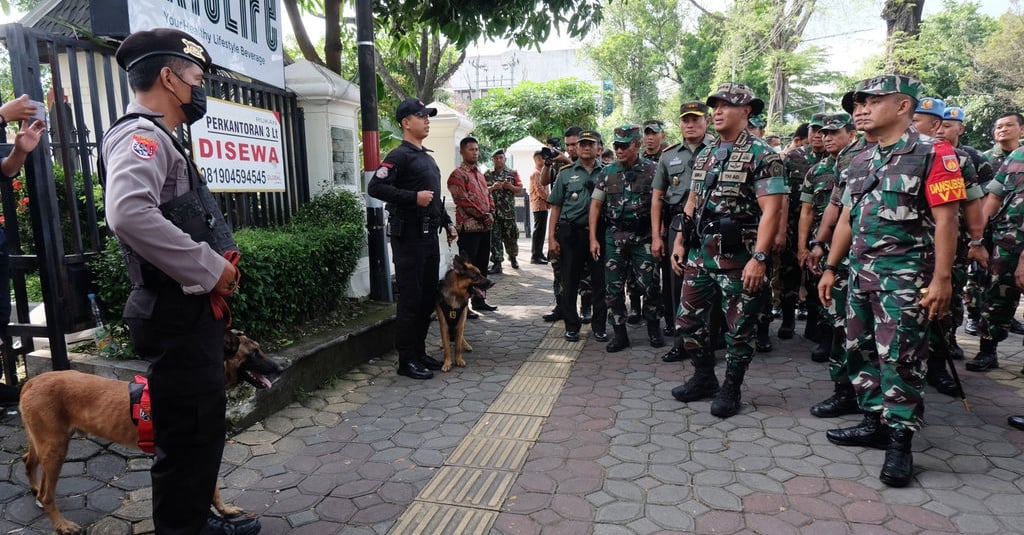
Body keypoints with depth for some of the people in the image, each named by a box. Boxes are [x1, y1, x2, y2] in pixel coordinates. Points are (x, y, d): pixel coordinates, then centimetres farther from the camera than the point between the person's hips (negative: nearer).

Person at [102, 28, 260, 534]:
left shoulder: (158, 139, 17)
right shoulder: (140, 136, -15)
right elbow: (128, 214, -35)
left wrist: (218, 263, 11)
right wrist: (210, 269, -25)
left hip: (192, 312, 10)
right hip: (177, 316, -10)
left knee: (204, 429, 22)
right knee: (187, 437, 1)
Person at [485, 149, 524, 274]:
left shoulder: (513, 173, 7)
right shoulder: (487, 175, 10)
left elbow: (520, 190, 6)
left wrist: (510, 186, -12)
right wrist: (492, 187, -12)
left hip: (509, 211, 0)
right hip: (493, 211, 0)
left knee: (511, 237, 6)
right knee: (495, 238, -3)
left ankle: (512, 257, 31)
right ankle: (497, 263, 0)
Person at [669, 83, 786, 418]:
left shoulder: (762, 156, -9)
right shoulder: (704, 155, 13)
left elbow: (771, 210, -16)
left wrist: (759, 258, -23)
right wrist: (679, 242, 13)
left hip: (738, 256, -7)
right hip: (699, 253, 7)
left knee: (739, 328, 5)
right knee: (688, 319, 11)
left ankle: (730, 389, 22)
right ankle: (704, 378, 29)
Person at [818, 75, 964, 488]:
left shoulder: (932, 154, -7)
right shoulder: (860, 163, 13)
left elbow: (945, 220, -12)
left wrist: (942, 278, -16)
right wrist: (830, 268, 13)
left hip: (905, 276, -7)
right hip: (861, 273, 7)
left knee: (899, 360, -4)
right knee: (862, 352, 12)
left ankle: (900, 442, 8)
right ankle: (875, 423, 25)